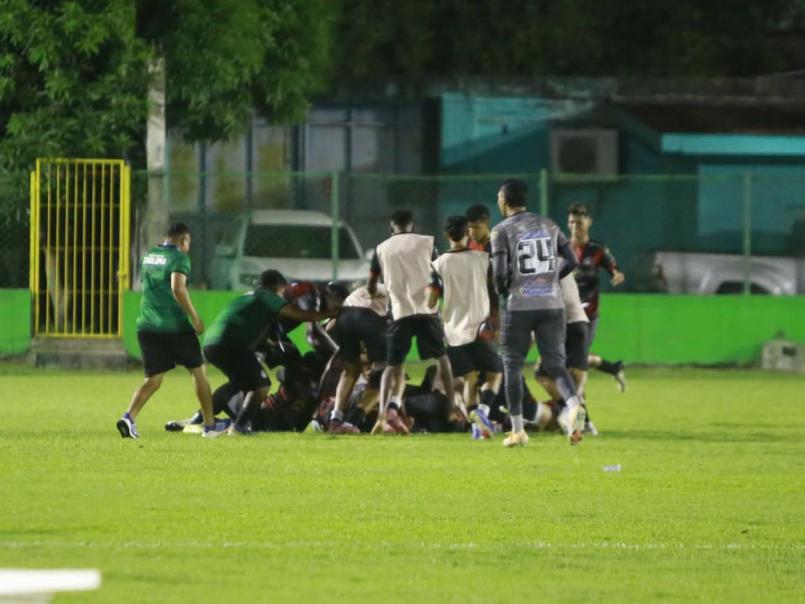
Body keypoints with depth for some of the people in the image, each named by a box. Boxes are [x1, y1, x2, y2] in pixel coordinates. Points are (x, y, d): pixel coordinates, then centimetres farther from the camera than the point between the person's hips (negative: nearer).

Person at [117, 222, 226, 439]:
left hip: (147, 326, 6)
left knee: (153, 380, 6)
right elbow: (178, 288, -23)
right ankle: (210, 425, 16)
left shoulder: (148, 257, 14)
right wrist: (194, 316, -18)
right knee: (199, 372, 11)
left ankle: (129, 417, -18)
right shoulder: (178, 258, -9)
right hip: (175, 327, -6)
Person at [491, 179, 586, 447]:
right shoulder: (548, 225, 11)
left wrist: (503, 291, 10)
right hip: (552, 304, 3)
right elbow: (571, 262, 7)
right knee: (555, 363, 3)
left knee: (512, 365, 10)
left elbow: (500, 273, -10)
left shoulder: (502, 231, -3)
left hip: (519, 306, -3)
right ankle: (574, 404, -26)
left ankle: (517, 430, 8)